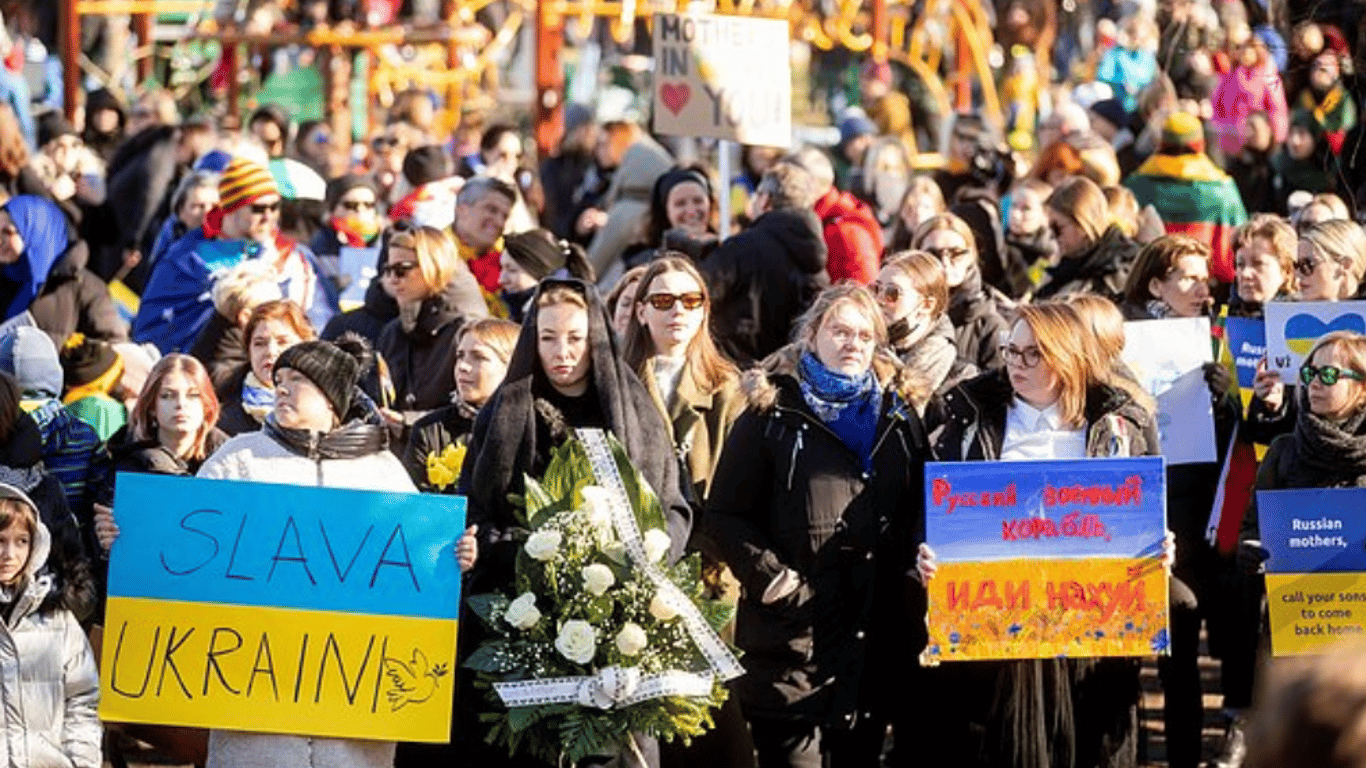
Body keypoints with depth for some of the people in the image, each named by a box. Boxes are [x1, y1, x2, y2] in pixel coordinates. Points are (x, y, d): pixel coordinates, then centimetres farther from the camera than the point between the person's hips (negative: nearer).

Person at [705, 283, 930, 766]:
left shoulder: (900, 415, 13)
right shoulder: (774, 414, 1)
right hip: (793, 639, -4)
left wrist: (918, 562, -2)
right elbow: (725, 515, -1)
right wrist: (773, 580, -12)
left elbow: (922, 508, 17)